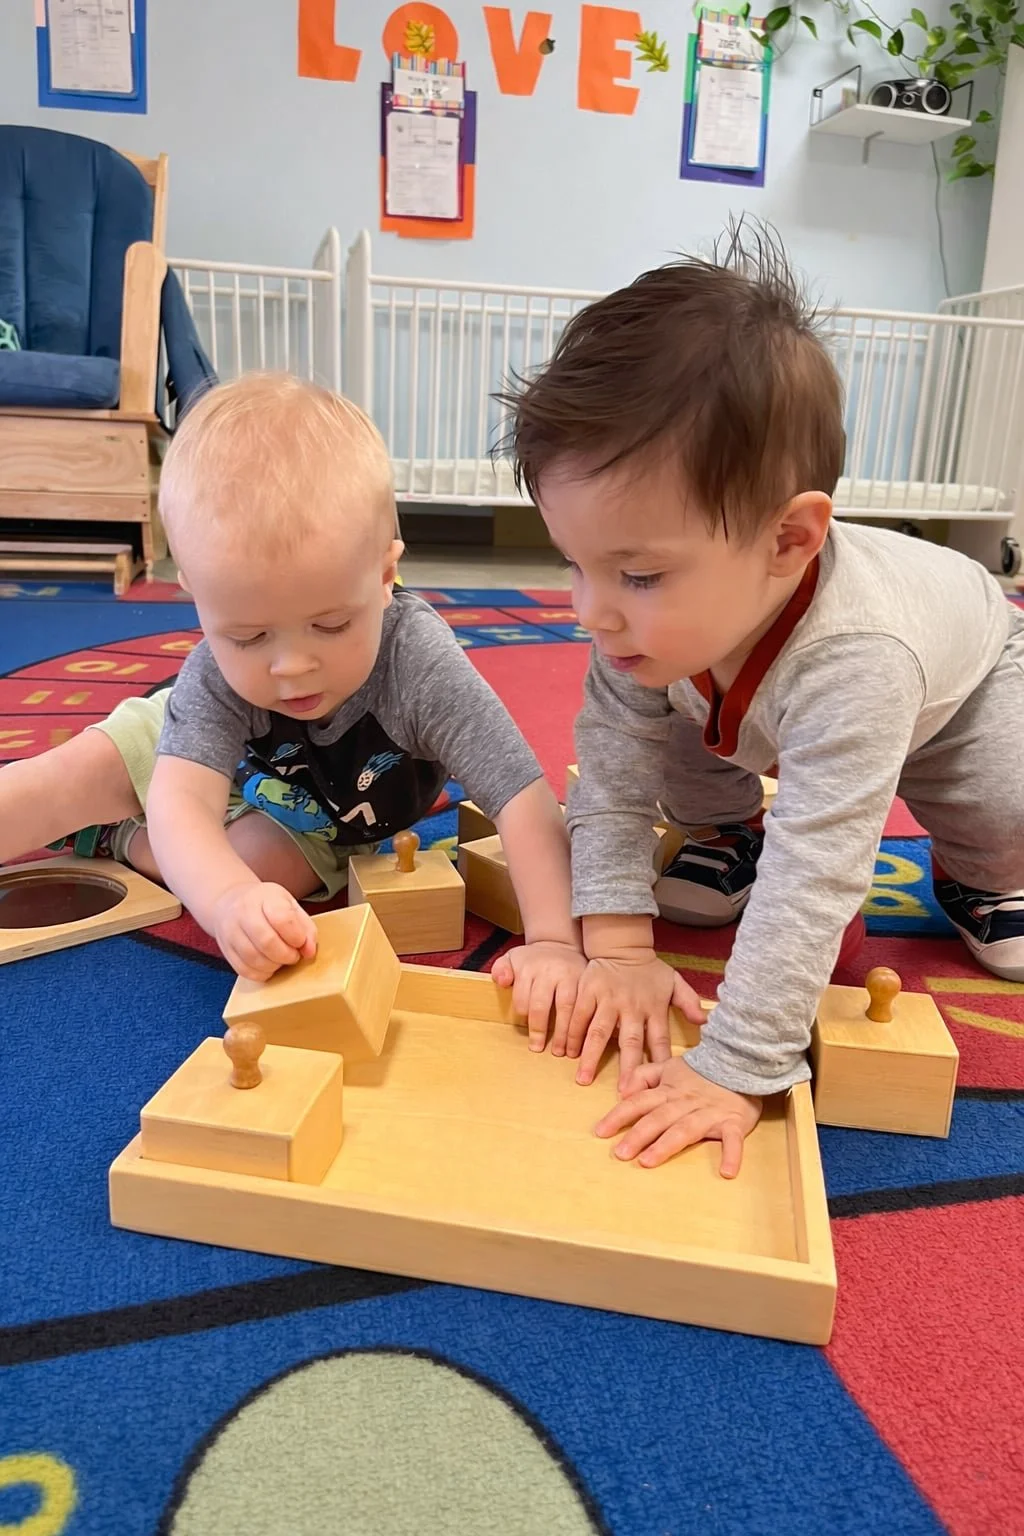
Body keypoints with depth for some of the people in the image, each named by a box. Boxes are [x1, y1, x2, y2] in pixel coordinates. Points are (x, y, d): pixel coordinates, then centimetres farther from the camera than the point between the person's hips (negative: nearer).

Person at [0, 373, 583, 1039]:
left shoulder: (420, 665, -45)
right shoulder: (220, 669, -39)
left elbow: (526, 802, -49)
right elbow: (181, 800, -48)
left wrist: (553, 941, -60)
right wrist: (229, 899, -70)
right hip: (207, 751, 0)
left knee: (271, 859, -23)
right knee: (69, 781, -11)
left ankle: (117, 841, 3)